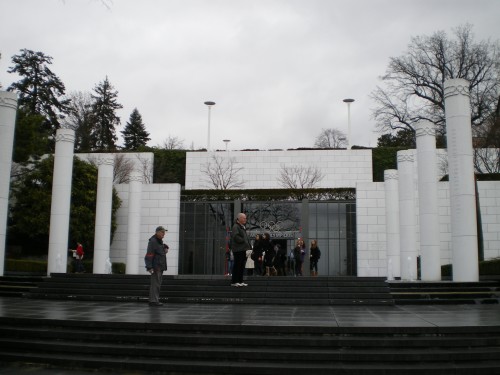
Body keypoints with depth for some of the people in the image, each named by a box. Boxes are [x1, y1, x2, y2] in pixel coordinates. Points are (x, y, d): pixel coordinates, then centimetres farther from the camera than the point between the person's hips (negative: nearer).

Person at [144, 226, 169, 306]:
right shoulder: (152, 241, -13)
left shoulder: (160, 241, 16)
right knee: (155, 283, -11)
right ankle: (153, 301, -11)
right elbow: (149, 255, -20)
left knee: (158, 284, 13)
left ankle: (155, 300, 19)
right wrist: (149, 267, -27)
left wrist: (166, 248, 14)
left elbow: (163, 246, 39)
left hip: (160, 267, 10)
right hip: (155, 267, -10)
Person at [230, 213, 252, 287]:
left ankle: (240, 281, 17)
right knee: (237, 265, -7)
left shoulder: (243, 227, 22)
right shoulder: (235, 227, -10)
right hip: (238, 250, -10)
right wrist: (244, 241, -19)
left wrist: (249, 246, 12)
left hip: (243, 249, 10)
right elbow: (236, 237, -23)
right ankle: (234, 282, -3)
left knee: (242, 266, 11)